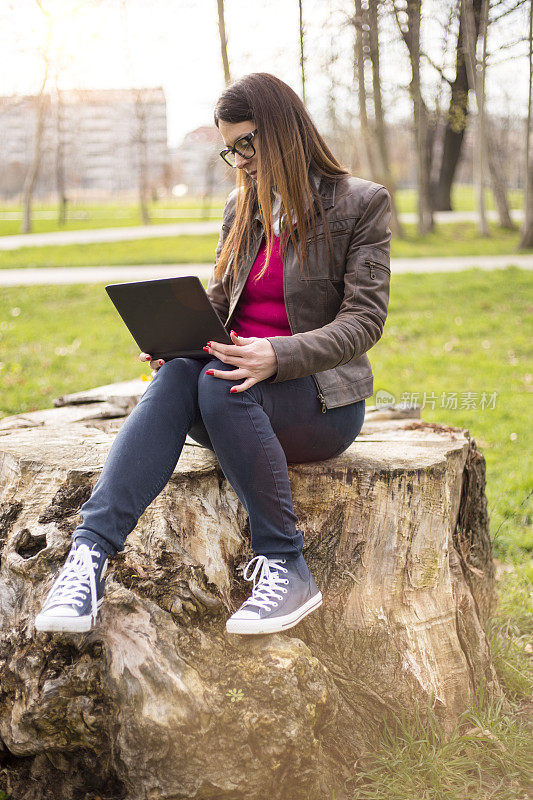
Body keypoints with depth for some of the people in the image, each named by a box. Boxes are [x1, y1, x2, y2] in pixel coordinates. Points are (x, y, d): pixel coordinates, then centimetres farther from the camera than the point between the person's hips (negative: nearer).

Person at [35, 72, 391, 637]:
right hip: (238, 370, 4)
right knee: (177, 375, -31)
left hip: (322, 398, -4)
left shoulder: (362, 203, -1)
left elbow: (364, 320, -9)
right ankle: (89, 552, -44)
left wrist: (278, 356, -26)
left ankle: (285, 566, -27)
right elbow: (217, 299, 17)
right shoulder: (242, 208, 17)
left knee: (219, 385, -36)